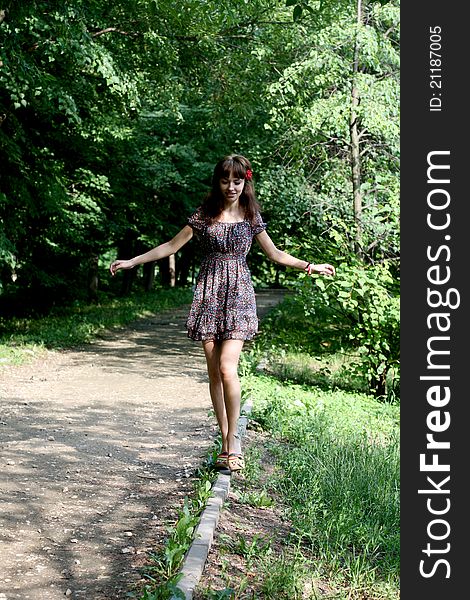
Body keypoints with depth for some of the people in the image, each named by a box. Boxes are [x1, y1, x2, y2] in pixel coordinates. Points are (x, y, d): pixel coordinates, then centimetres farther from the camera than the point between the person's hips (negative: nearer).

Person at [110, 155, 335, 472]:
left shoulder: (251, 216, 7)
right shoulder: (204, 215, 6)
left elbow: (275, 253, 17)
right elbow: (171, 246, 11)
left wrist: (311, 266, 15)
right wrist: (132, 261, 8)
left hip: (238, 294, -1)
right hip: (209, 292, 1)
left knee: (227, 367, -16)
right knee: (214, 371, 1)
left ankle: (233, 438, -2)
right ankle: (228, 443, 9)